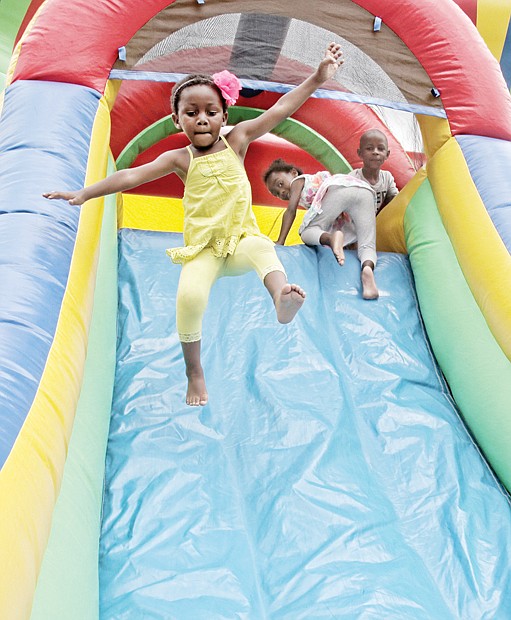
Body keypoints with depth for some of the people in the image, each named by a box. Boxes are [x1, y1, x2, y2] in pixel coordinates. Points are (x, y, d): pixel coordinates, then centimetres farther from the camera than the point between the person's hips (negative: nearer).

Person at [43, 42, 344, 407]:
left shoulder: (237, 139, 5)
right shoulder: (180, 159, 3)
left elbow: (280, 110, 1)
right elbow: (132, 176, -1)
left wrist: (318, 78, -3)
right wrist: (85, 193, -7)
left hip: (241, 239, 1)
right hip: (202, 248, -1)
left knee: (262, 248, -34)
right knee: (189, 295, -25)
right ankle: (195, 373, -7)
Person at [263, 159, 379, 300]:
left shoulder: (298, 180, 25)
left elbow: (291, 211, 10)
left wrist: (280, 242, 6)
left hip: (338, 190, -6)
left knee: (307, 232, 2)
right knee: (367, 246, -3)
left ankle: (331, 237, -29)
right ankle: (367, 267, -36)